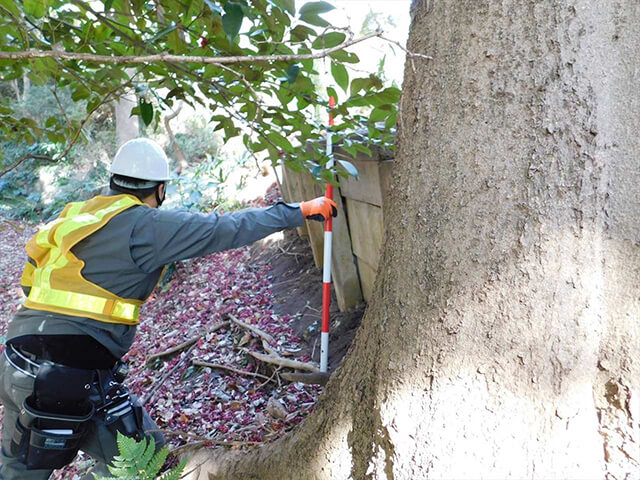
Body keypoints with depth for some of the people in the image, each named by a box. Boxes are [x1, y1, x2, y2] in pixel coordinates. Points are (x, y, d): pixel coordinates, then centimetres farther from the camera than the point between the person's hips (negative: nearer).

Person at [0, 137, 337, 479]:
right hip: (65, 377, -9)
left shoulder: (78, 212, 12)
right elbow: (226, 230, -11)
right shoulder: (145, 224, -12)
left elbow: (29, 284, 20)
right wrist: (299, 210, -3)